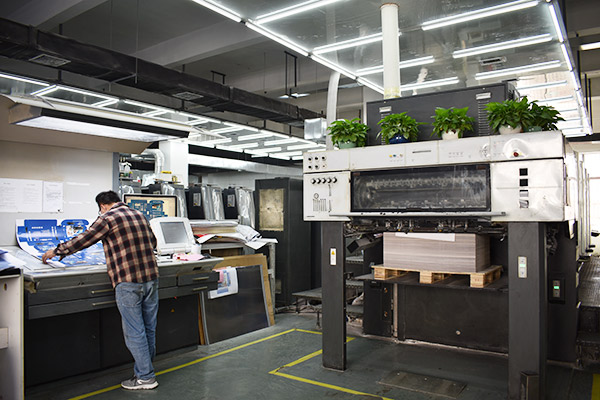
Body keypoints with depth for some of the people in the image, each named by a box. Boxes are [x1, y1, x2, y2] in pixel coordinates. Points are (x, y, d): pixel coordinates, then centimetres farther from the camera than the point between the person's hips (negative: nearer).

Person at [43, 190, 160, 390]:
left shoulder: (108, 218, -6)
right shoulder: (139, 215, 14)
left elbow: (83, 240, 1)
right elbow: (153, 242, 24)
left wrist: (56, 251, 15)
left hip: (128, 283, -7)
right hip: (151, 278, 7)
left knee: (134, 331, 3)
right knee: (149, 328, 14)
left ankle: (145, 377, 10)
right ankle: (145, 370, 27)